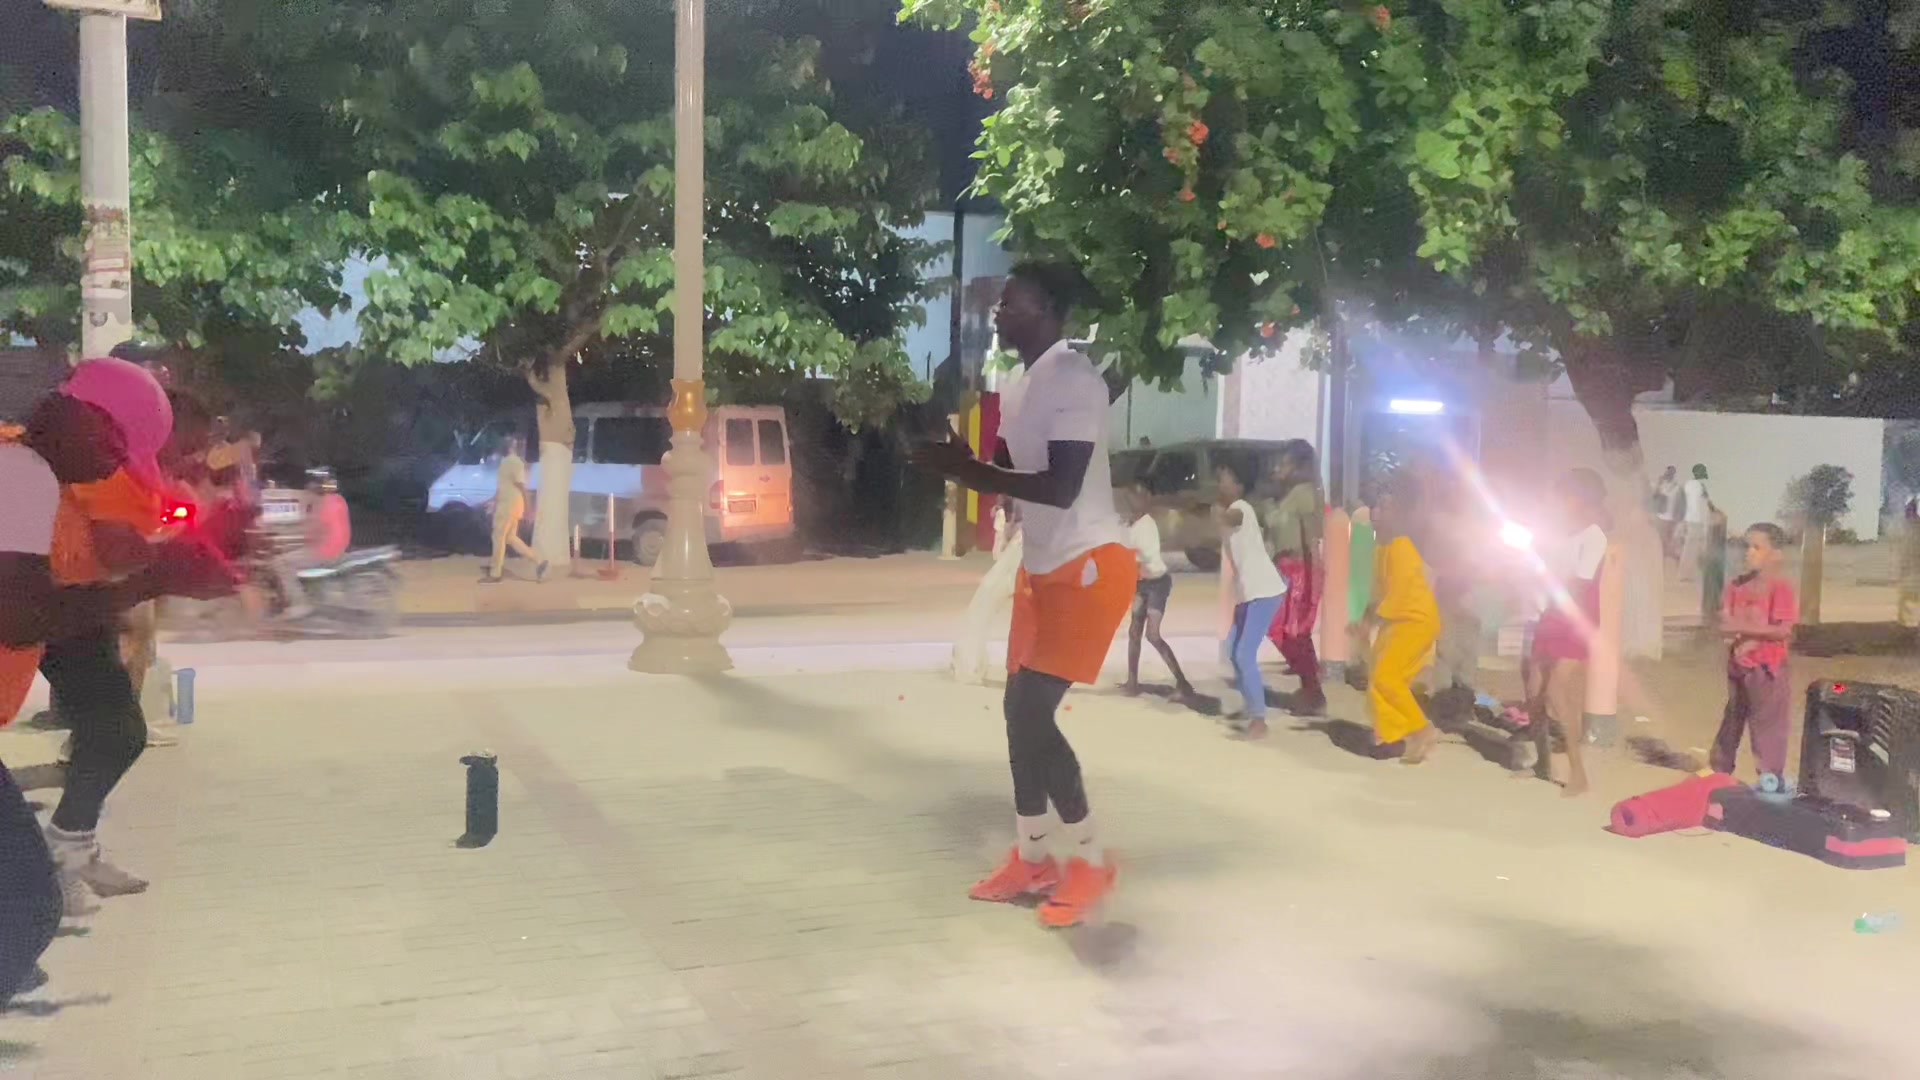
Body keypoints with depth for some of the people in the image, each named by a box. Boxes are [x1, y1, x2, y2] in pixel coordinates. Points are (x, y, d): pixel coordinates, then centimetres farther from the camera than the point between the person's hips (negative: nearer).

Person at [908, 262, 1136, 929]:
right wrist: (953, 454, -2)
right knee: (1020, 710, 10)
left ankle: (1091, 863, 2)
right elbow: (1008, 472, 17)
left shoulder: (1074, 380, -18)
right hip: (1043, 567, 10)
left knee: (1033, 712, -12)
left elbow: (1061, 489, -27)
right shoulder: (1022, 388, 12)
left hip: (1089, 566, -10)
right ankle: (1030, 861, 20)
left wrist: (965, 472, -26)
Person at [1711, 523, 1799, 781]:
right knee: (1730, 723, 16)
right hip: (1738, 666, 6)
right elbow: (1727, 622, 9)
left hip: (1767, 670, -6)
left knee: (1768, 730, -2)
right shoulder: (1738, 585, 7)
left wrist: (1744, 628, -24)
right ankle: (1718, 775, 27)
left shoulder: (1782, 588, -12)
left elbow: (1784, 631, -20)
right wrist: (1729, 628, -14)